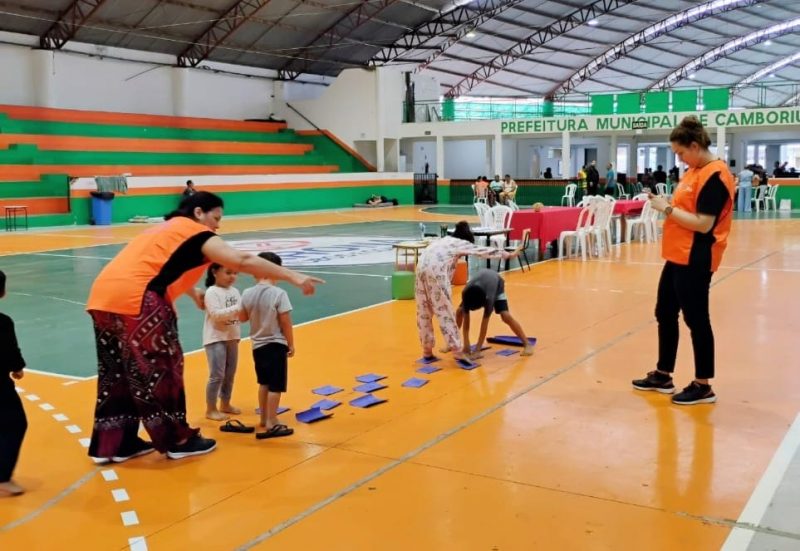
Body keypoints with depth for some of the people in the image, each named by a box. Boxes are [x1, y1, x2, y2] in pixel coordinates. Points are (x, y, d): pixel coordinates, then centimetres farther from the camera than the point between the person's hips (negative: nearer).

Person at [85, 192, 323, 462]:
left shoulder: (167, 229, 26)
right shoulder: (196, 233, 1)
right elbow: (242, 261, -12)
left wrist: (194, 293, 50)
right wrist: (293, 277, -13)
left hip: (102, 296, 9)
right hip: (134, 300, -9)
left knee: (119, 373, 16)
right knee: (159, 370, 3)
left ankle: (115, 443, 24)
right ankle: (177, 441, 15)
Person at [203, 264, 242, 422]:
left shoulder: (235, 291, 8)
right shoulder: (211, 292, -13)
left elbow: (240, 314, 11)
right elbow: (216, 314, -24)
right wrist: (237, 308, -28)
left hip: (232, 338, 7)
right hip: (216, 339, -7)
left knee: (230, 374, 15)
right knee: (217, 375, -4)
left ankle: (225, 404, 31)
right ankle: (211, 409, 8)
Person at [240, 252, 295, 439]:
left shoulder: (247, 294, -3)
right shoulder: (279, 293, -18)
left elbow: (243, 318, 10)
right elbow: (285, 322, -15)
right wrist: (291, 344, -4)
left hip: (257, 345, 6)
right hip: (276, 345, -6)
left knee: (264, 383, 21)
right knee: (275, 386, 1)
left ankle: (264, 418, 32)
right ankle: (271, 424, 4)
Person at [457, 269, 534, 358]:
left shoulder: (489, 296, -45)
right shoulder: (465, 293, -37)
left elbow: (485, 323, -41)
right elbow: (466, 318, -31)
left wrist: (477, 349, -40)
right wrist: (466, 343, -34)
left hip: (497, 283, -4)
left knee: (505, 315, -24)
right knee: (460, 311, -11)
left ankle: (527, 344, -13)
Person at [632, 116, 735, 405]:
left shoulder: (715, 175, -18)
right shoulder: (694, 170, 12)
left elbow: (703, 224, -23)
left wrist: (667, 209, -18)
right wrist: (666, 203, 3)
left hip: (695, 260, -10)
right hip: (678, 257, 10)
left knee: (695, 320, 0)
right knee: (665, 314, 16)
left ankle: (703, 387, 14)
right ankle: (663, 376, 29)